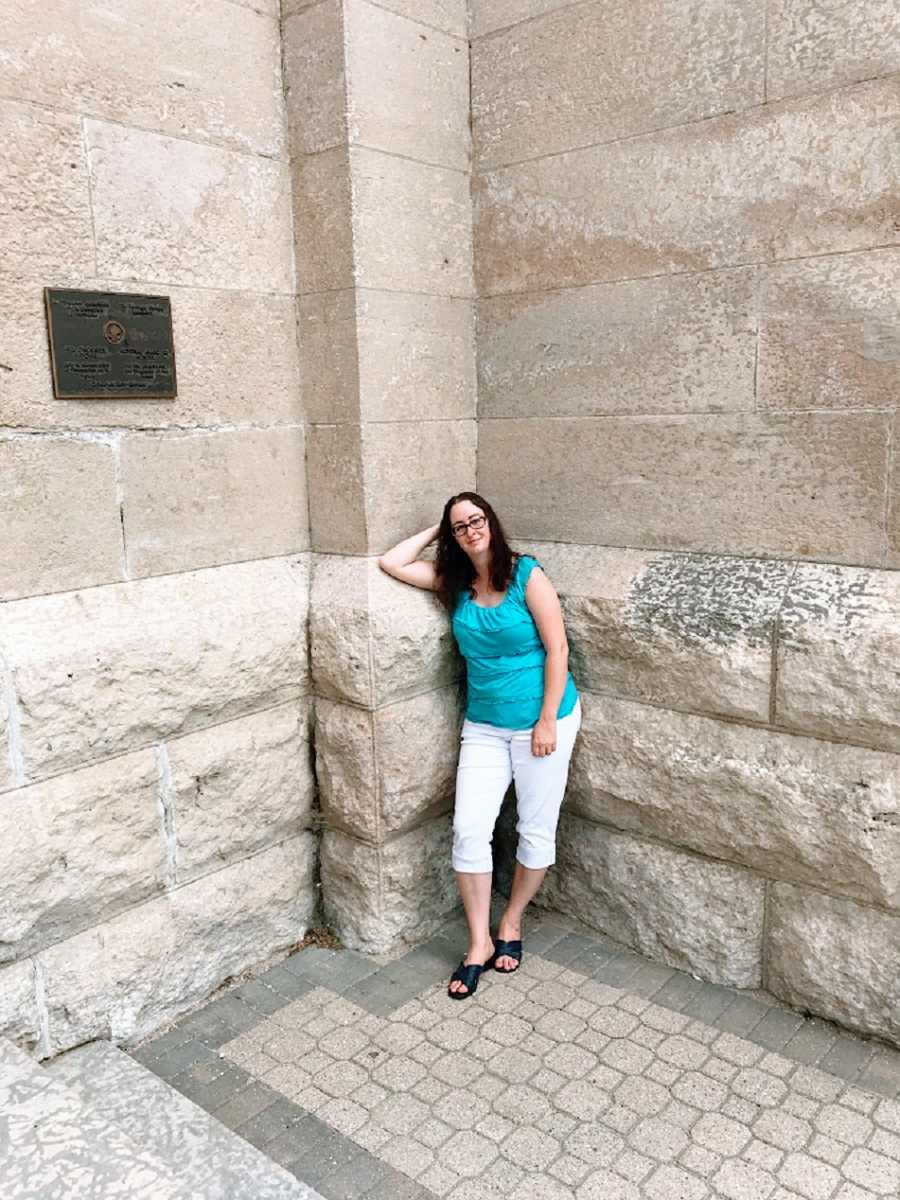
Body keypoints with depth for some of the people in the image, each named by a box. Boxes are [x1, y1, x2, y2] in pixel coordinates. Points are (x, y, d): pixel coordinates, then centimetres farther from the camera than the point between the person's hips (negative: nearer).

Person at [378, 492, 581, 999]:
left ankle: (512, 923, 31)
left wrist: (548, 720, -14)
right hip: (484, 727, 4)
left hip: (543, 721, -4)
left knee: (537, 832, 8)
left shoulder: (527, 575, -12)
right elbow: (391, 563, 1)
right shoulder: (455, 582, 3)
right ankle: (479, 943, 12)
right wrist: (435, 532, 2)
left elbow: (557, 648, -12)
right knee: (469, 830, -4)